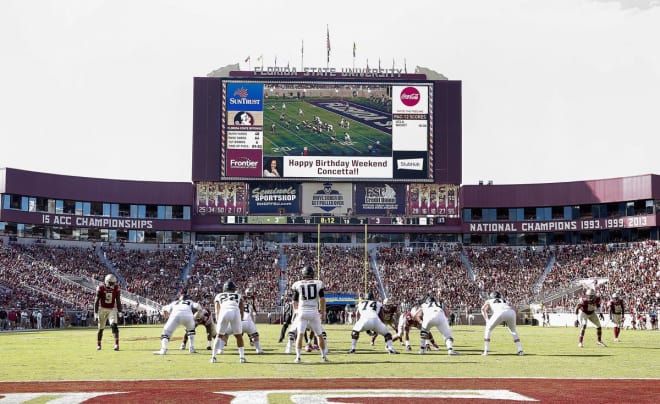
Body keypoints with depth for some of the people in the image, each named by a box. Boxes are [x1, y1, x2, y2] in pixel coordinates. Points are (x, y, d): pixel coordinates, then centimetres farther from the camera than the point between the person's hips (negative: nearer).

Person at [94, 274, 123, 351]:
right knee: (101, 328, 7)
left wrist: (119, 312, -1)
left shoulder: (116, 288, -4)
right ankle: (98, 345, 25)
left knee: (114, 325, -19)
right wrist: (96, 313, -11)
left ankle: (116, 344, -21)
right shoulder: (101, 288, -11)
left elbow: (118, 301, 3)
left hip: (112, 309, 1)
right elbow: (96, 301, -8)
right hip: (102, 309, -1)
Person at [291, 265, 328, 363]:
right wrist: (323, 311, 6)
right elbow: (322, 299, -2)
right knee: (320, 335, 13)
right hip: (314, 312, 0)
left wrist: (296, 311, 22)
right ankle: (323, 356, 18)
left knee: (300, 335, 0)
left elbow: (295, 301, 7)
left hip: (302, 312, 0)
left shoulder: (298, 284, 3)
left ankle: (298, 356, -8)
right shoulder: (318, 283, 3)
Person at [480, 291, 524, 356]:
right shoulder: (505, 301, 42)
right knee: (513, 330, 30)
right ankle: (520, 350, 20)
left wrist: (487, 320, 7)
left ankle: (486, 351, 11)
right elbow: (514, 310, 26)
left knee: (488, 329, 19)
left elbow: (483, 309, 16)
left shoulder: (489, 301, 36)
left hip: (499, 312, -3)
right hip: (511, 312, 3)